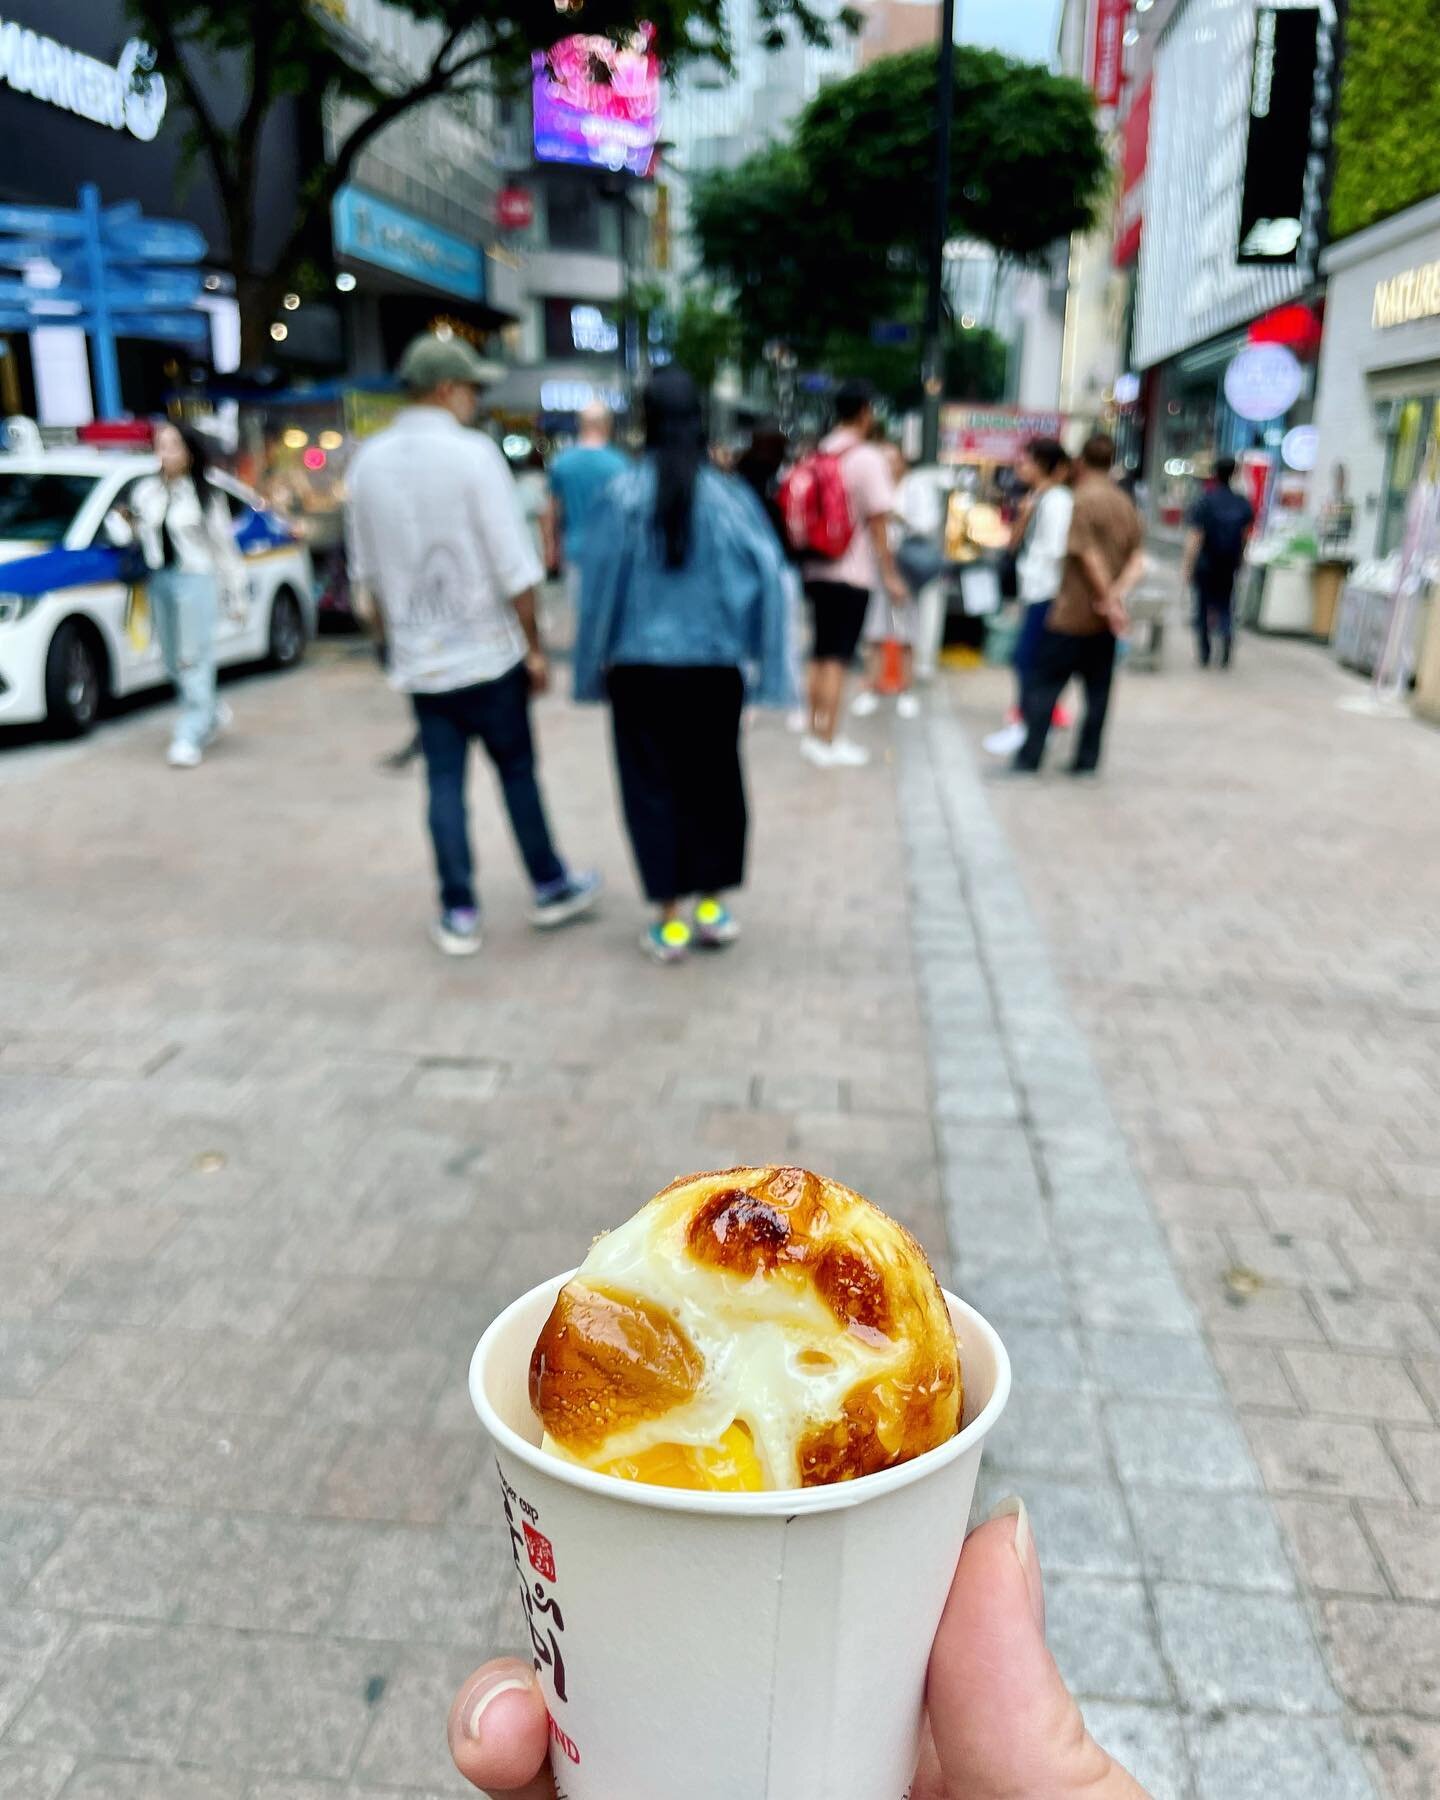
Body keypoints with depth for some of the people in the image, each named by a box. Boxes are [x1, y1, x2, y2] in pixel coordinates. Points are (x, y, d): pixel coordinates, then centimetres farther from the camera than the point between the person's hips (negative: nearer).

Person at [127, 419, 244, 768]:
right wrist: (133, 525, -3)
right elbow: (145, 537, 19)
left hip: (196, 579, -5)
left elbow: (223, 544, 0)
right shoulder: (146, 491, 10)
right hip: (160, 579, 5)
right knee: (172, 661, 10)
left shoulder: (206, 495, -1)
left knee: (194, 659, -8)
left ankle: (190, 738, -7)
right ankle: (212, 713, 32)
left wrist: (235, 593, 0)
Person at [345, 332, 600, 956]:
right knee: (517, 771, 10)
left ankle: (458, 915, 11)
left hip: (418, 660, 4)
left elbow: (367, 571, 12)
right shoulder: (472, 454, -12)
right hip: (488, 653, -4)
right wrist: (534, 647, -5)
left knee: (444, 782, 7)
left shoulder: (368, 461, 4)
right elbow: (514, 568, -14)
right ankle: (550, 888, 22)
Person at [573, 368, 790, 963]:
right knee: (713, 782, 15)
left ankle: (670, 920, 10)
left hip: (640, 666, -1)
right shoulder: (728, 495, -5)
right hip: (713, 665, 1)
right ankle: (712, 907, 20)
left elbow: (598, 587, -3)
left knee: (653, 786, 8)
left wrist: (593, 669, 7)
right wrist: (767, 667, -3)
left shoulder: (621, 495, -7)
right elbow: (768, 578, -8)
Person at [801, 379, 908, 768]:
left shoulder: (818, 454, 9)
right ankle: (827, 743, -1)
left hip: (816, 569, 6)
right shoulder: (868, 458, -10)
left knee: (821, 654, 14)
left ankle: (814, 733, 20)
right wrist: (891, 575, -7)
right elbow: (877, 522, -11)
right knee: (838, 657, -3)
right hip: (852, 573, -6)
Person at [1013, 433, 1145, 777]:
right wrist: (1118, 593, -10)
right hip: (1106, 618, 7)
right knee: (1098, 690, 9)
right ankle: (1087, 761, 13)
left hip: (1073, 613, -7)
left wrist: (1108, 598, -11)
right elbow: (1138, 560, 4)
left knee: (1043, 684, -2)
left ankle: (1028, 759, -3)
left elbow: (1089, 555, -17)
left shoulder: (1084, 500, -12)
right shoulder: (1125, 504, 10)